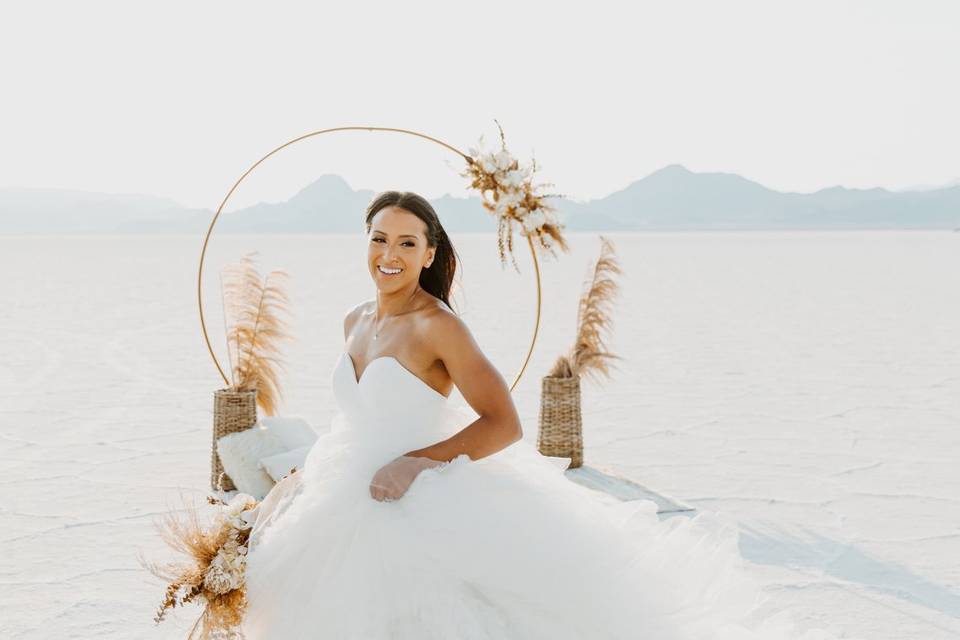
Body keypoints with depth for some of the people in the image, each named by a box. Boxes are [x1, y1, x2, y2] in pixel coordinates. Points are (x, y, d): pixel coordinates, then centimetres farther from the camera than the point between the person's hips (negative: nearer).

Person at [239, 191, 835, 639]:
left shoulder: (439, 327, -17)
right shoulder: (356, 323, 7)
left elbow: (504, 425, -23)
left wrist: (413, 462, -26)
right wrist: (304, 475, 14)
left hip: (427, 508, -8)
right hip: (355, 504, 8)